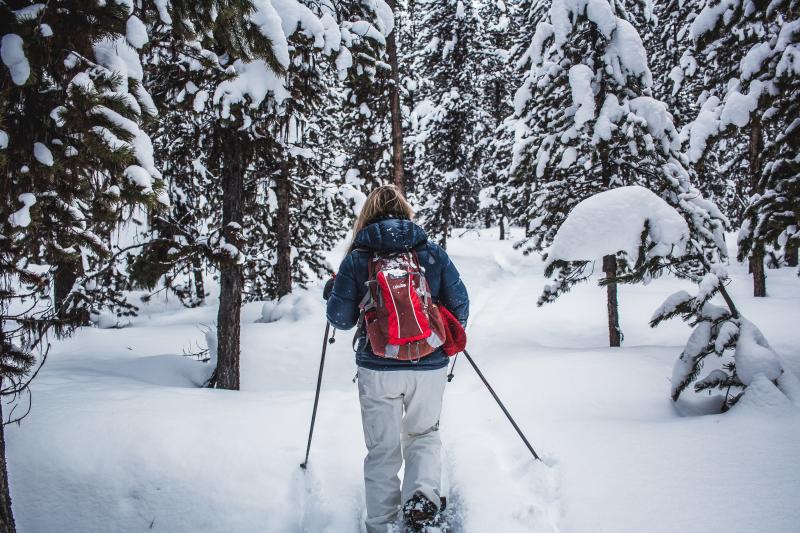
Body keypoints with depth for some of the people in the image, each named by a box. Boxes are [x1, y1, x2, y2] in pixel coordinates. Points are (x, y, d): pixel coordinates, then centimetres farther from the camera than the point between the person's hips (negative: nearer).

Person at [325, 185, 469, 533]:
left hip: (378, 368, -1)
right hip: (430, 366, 1)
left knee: (382, 448, 14)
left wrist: (333, 292, 20)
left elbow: (340, 319, -1)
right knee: (424, 434, 22)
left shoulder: (357, 259, -3)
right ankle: (422, 493, -3)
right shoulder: (432, 253, 1)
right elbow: (460, 305, 4)